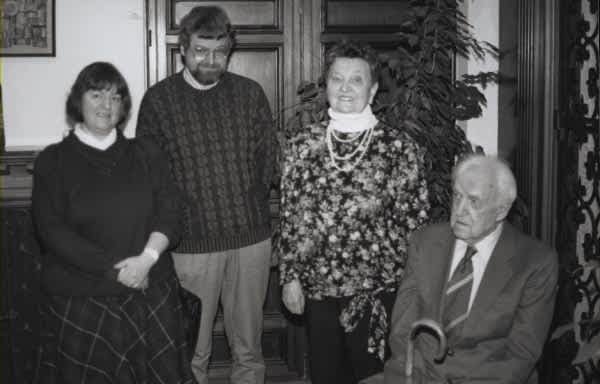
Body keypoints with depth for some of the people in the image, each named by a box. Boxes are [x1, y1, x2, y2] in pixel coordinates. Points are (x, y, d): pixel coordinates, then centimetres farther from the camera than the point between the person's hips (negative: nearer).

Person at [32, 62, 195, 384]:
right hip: (80, 302, -2)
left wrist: (147, 257, -15)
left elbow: (170, 214, 4)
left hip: (151, 297, 2)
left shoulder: (146, 154, 10)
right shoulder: (53, 161, 2)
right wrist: (113, 268, -14)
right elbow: (52, 230, -7)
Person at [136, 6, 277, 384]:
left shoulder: (250, 93, 4)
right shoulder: (158, 99, -1)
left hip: (251, 235, 2)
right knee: (192, 349, 7)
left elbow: (270, 157, 10)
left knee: (248, 346, 13)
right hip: (192, 241, -2)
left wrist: (250, 203, 3)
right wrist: (178, 216, -4)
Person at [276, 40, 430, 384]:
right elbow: (290, 217, 6)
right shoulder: (303, 146, 2)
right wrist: (290, 276, 4)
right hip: (318, 287, 3)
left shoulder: (400, 147, -7)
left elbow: (415, 223, -3)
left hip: (378, 290, -3)